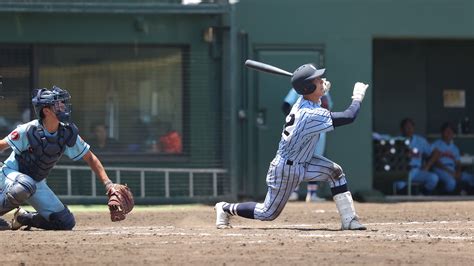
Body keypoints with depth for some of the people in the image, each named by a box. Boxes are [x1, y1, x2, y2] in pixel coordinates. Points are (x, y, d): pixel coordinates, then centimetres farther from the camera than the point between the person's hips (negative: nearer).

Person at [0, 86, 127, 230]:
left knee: (66, 223, -3)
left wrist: (107, 183, -10)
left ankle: (23, 218, 15)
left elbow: (90, 158, -1)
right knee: (27, 186, -43)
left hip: (37, 183, 6)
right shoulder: (29, 130, -25)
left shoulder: (68, 134, -10)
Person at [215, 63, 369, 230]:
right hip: (286, 169, -9)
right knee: (268, 213, 6)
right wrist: (358, 96, -16)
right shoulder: (312, 115, -32)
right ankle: (225, 209, 25)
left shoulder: (302, 101, -6)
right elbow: (349, 117, -33)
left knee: (335, 172, -4)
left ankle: (348, 220, -3)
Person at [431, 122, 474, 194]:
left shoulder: (454, 148, 23)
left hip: (453, 171, 6)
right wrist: (449, 171, -16)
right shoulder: (436, 145, 5)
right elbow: (435, 162, -6)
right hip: (441, 170, -6)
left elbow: (458, 163, 16)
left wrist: (458, 172, -8)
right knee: (451, 181, -40)